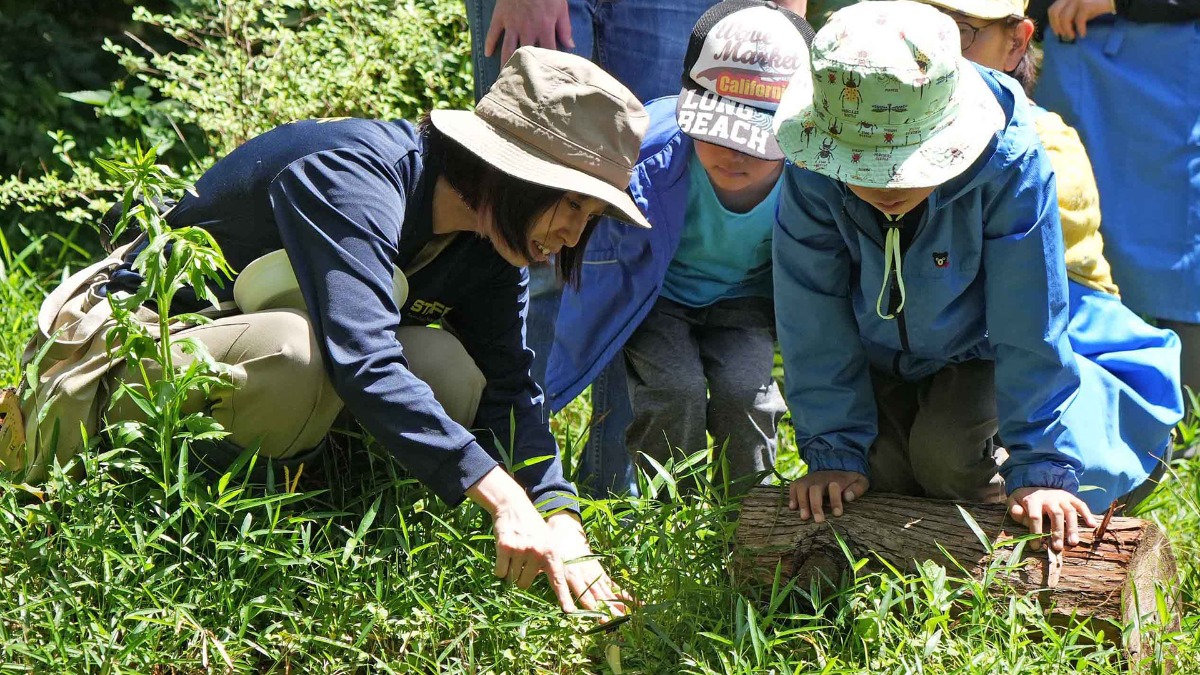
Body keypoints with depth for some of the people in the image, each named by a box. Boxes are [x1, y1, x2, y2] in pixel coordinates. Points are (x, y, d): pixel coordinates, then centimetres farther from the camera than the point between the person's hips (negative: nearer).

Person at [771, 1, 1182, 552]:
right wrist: (834, 451, -19)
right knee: (882, 470, -14)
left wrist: (1042, 467, -24)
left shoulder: (1009, 165, -36)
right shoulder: (812, 175, -30)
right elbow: (815, 320, -19)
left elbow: (1030, 323, -28)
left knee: (946, 454, -23)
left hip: (974, 350, -2)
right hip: (877, 355, 2)